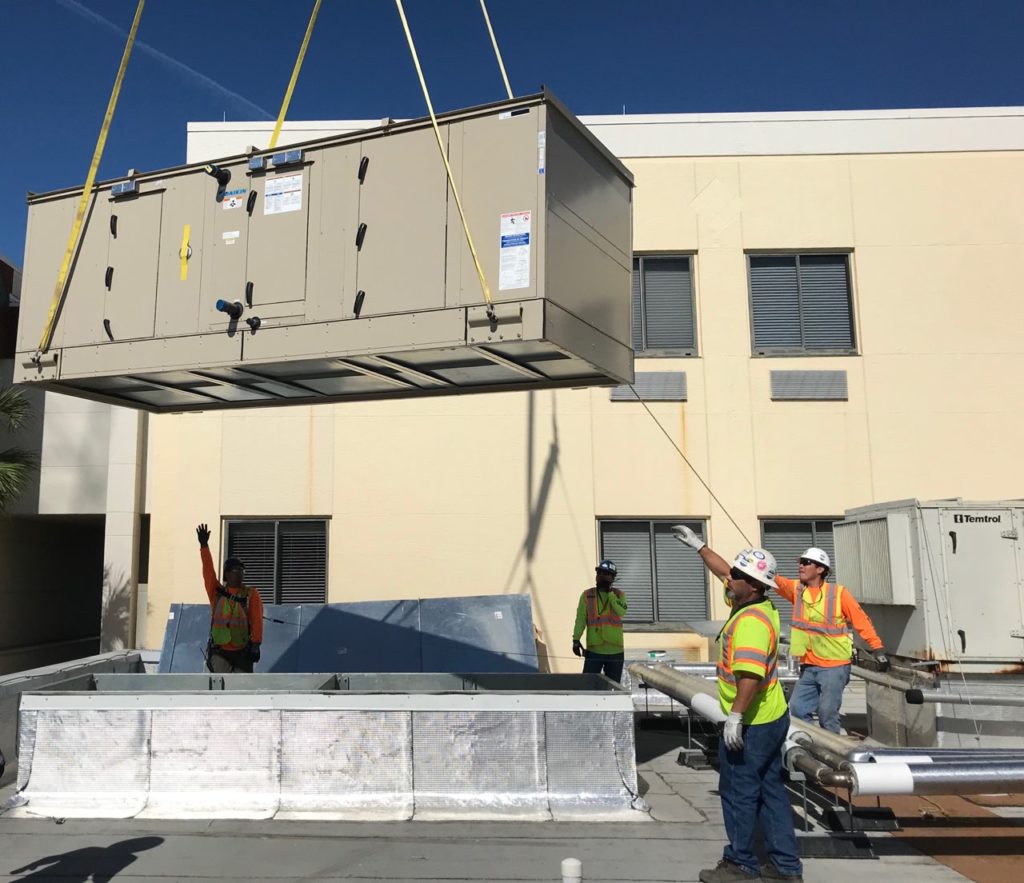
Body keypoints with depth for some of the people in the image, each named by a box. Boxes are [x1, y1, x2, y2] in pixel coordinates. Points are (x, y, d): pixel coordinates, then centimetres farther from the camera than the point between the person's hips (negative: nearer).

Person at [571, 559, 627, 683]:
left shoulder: (619, 595, 7)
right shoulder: (587, 595, 4)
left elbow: (621, 612, -12)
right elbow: (580, 619, -2)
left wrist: (610, 593, -11)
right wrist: (576, 639, -12)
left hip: (615, 651, 1)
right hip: (594, 650, -1)